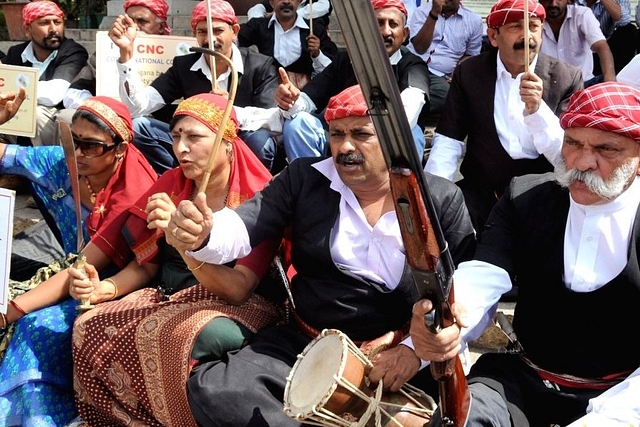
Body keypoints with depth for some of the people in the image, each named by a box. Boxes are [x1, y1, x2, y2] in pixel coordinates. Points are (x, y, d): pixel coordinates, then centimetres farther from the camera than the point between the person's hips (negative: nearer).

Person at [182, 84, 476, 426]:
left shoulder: (442, 201, -2)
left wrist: (419, 349, -18)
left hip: (399, 355, -2)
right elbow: (243, 225, -7)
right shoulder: (305, 179, 4)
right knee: (211, 388, -19)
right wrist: (202, 236, -31)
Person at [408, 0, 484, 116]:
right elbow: (420, 48, -4)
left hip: (440, 76, 2)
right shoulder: (422, 11, 9)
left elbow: (470, 55, 19)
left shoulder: (474, 20, 11)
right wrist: (434, 14, -11)